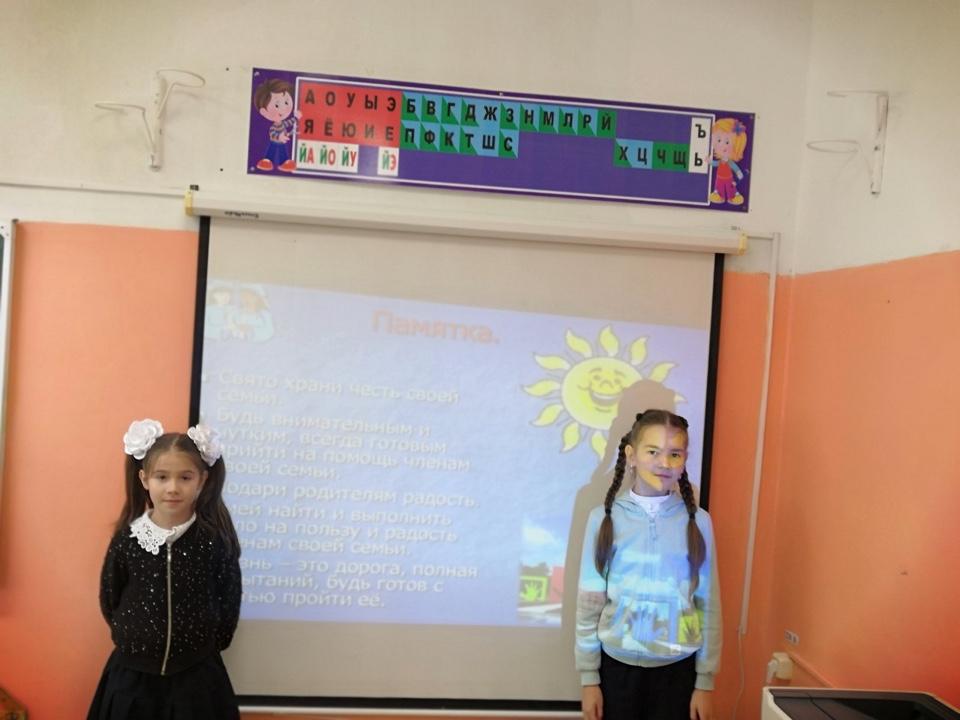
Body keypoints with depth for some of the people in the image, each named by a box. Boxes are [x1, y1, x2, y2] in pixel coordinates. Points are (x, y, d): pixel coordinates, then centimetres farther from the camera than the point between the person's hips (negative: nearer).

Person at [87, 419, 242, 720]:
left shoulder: (215, 538, -12)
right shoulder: (127, 537, -7)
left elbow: (229, 601, -2)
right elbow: (109, 598, 6)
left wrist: (207, 645, 4)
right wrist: (132, 637, 10)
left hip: (197, 675, -1)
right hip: (132, 674, 2)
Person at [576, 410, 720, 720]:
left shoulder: (697, 521, -4)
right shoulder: (604, 517, -7)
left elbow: (708, 607, 1)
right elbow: (589, 604, -2)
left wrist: (705, 682, 3)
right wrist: (589, 677, -1)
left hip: (677, 668, 0)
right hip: (617, 663, 0)